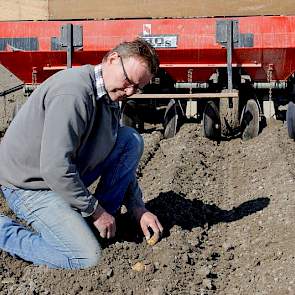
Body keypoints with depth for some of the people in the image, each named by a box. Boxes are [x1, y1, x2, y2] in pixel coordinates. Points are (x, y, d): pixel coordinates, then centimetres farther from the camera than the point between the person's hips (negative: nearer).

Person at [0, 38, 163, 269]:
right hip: (30, 185, -9)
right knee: (87, 257, -18)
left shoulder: (110, 100, 3)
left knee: (132, 140, -1)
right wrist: (94, 210, -20)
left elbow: (123, 157, 13)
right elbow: (55, 168, -32)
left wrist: (138, 208, 5)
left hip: (69, 175, 9)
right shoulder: (72, 93, -28)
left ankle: (105, 220, 5)